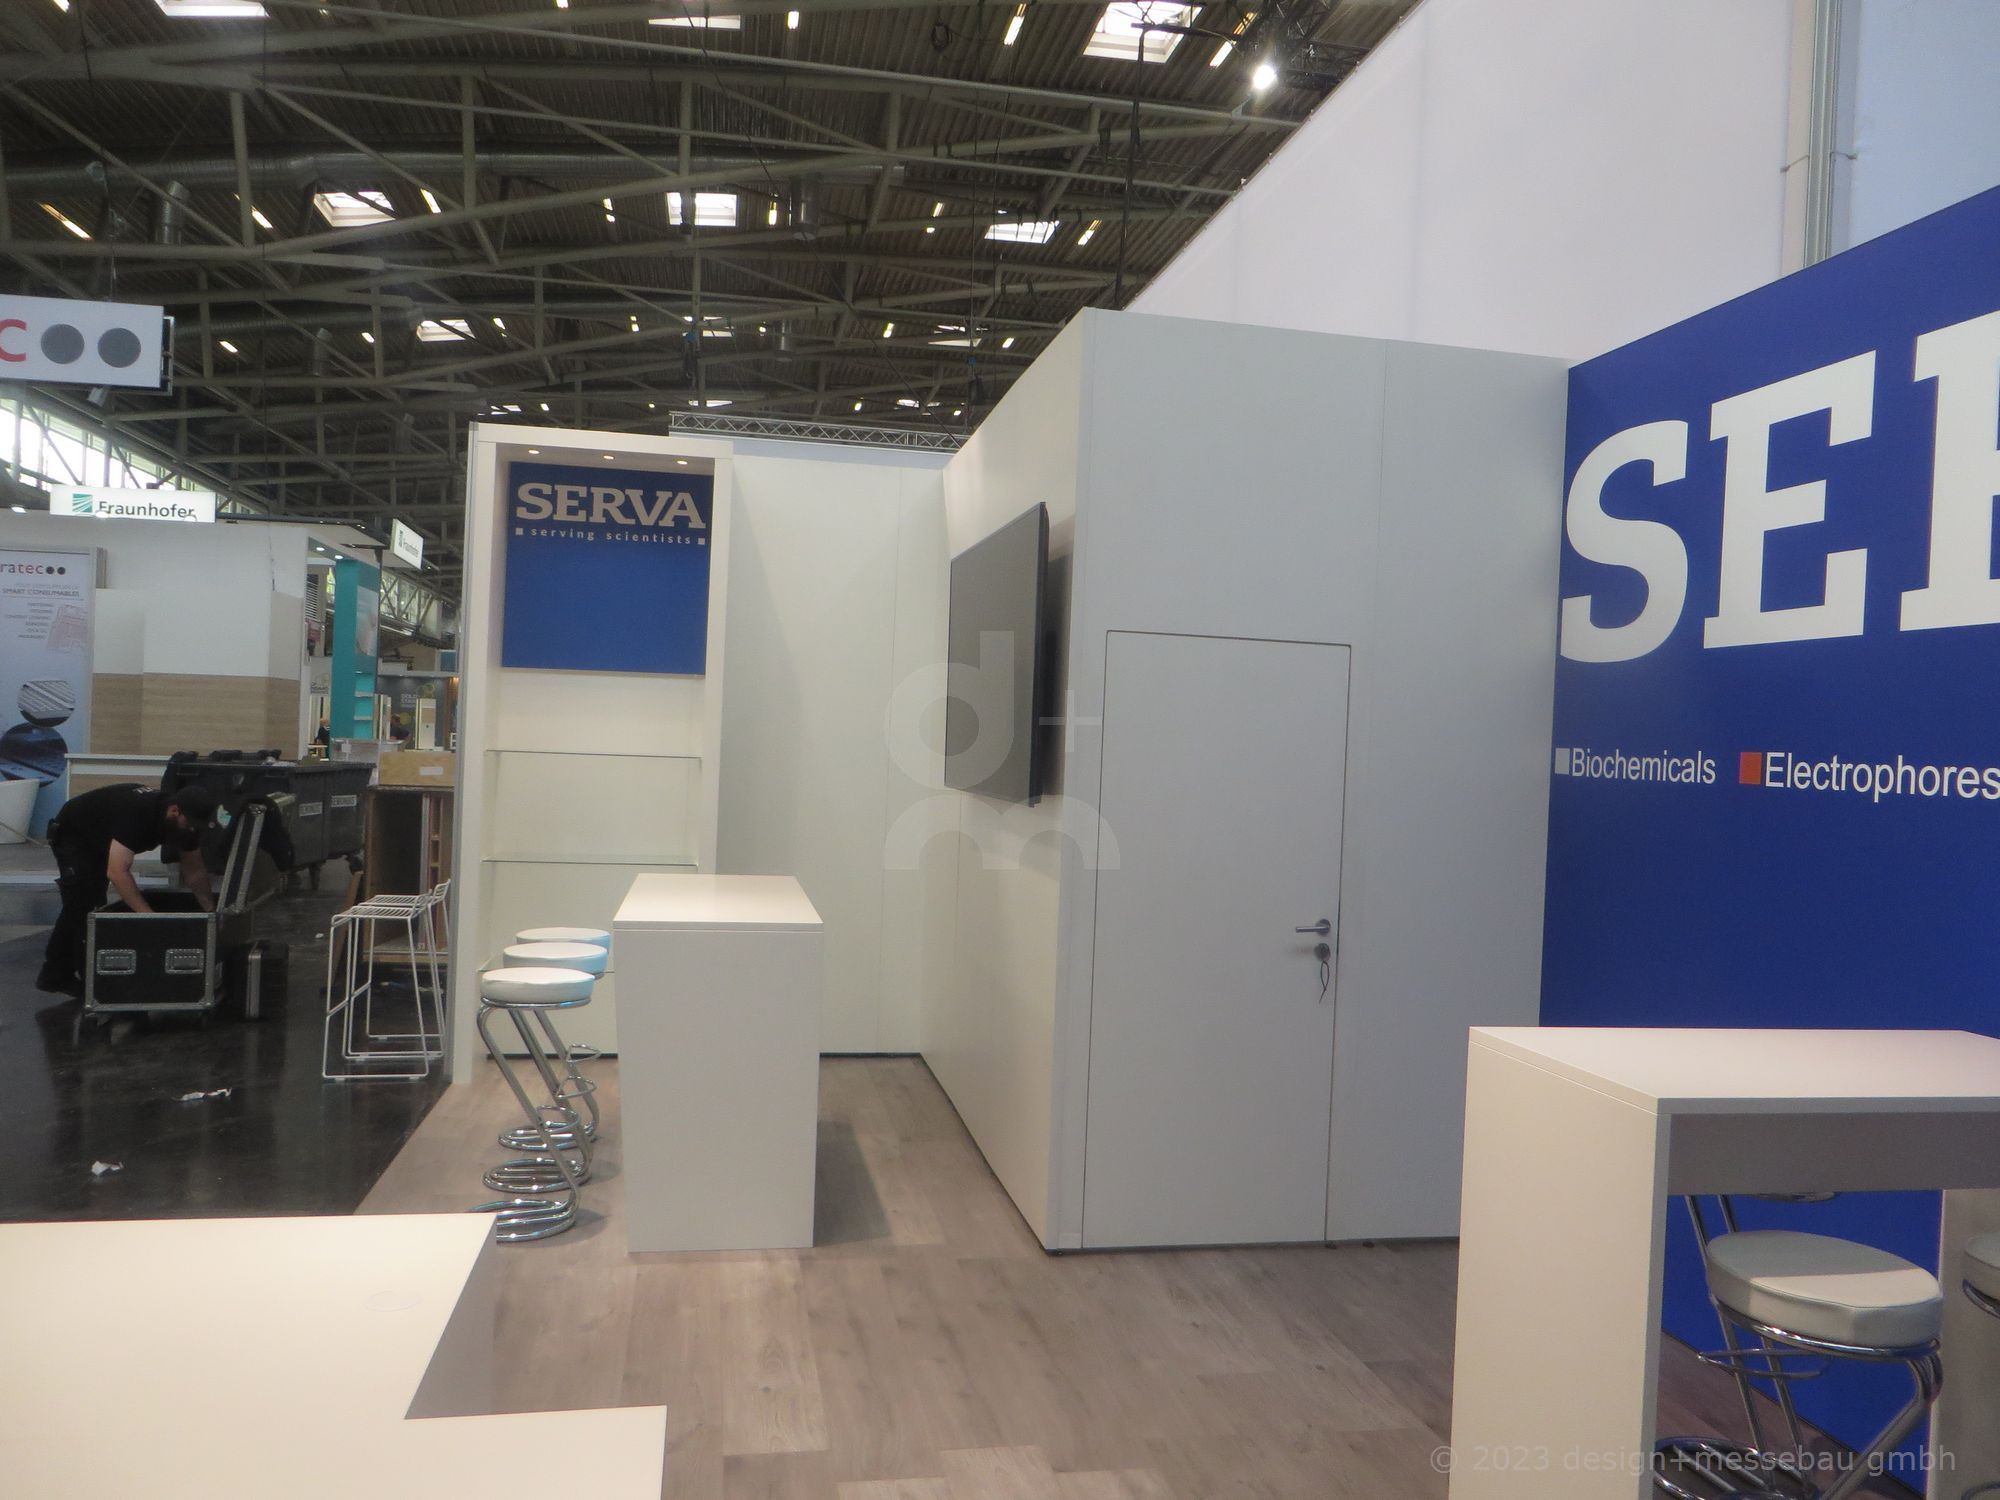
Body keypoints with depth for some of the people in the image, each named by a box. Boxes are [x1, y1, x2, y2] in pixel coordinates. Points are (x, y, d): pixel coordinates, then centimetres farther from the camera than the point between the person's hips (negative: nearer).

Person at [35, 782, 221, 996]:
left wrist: (211, 911, -13)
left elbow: (195, 870, -7)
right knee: (84, 908, -14)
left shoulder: (184, 821, -20)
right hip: (71, 835, -8)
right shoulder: (136, 813, -44)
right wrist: (149, 916, -55)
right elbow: (117, 873, -50)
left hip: (98, 840, 8)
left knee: (77, 908, 15)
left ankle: (54, 976, 27)